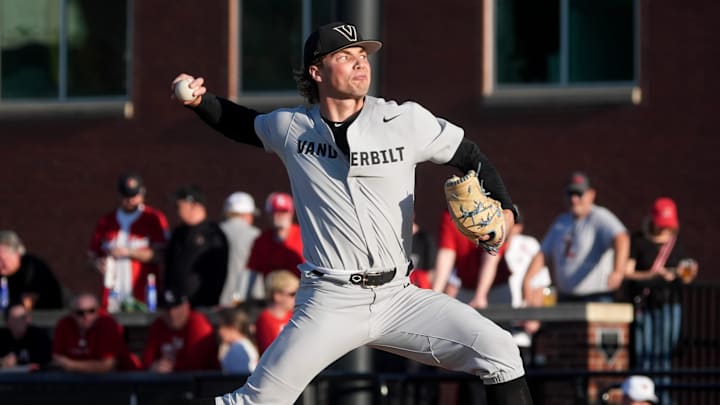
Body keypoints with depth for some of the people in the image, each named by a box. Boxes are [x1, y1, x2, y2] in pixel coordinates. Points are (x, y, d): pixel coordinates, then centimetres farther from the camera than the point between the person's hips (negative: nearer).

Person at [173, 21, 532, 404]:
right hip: (329, 302, -1)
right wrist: (201, 99, 10)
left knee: (498, 350, -13)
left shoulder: (406, 121, 0)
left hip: (398, 297, 1)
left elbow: (469, 157, 10)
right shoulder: (290, 127, 4)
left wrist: (503, 209, -6)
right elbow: (245, 125, 26)